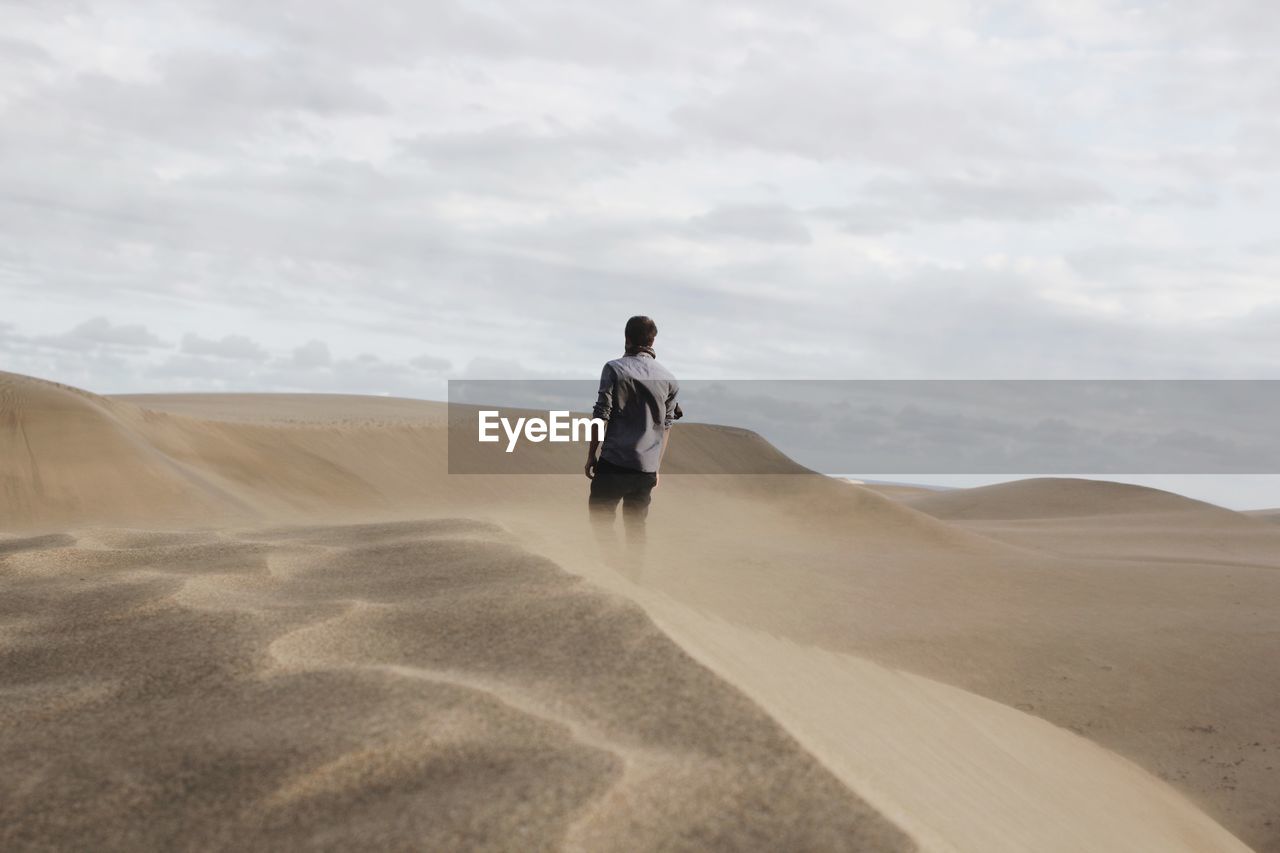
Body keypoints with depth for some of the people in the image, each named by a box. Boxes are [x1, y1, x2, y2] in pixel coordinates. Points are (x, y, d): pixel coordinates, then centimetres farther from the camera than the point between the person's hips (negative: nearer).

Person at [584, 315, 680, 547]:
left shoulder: (615, 369, -4)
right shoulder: (669, 379, 7)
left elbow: (602, 416, -7)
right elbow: (666, 426, 11)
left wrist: (591, 454, 2)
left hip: (614, 461, -4)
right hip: (647, 467, 4)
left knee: (600, 518, 6)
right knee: (636, 525, 13)